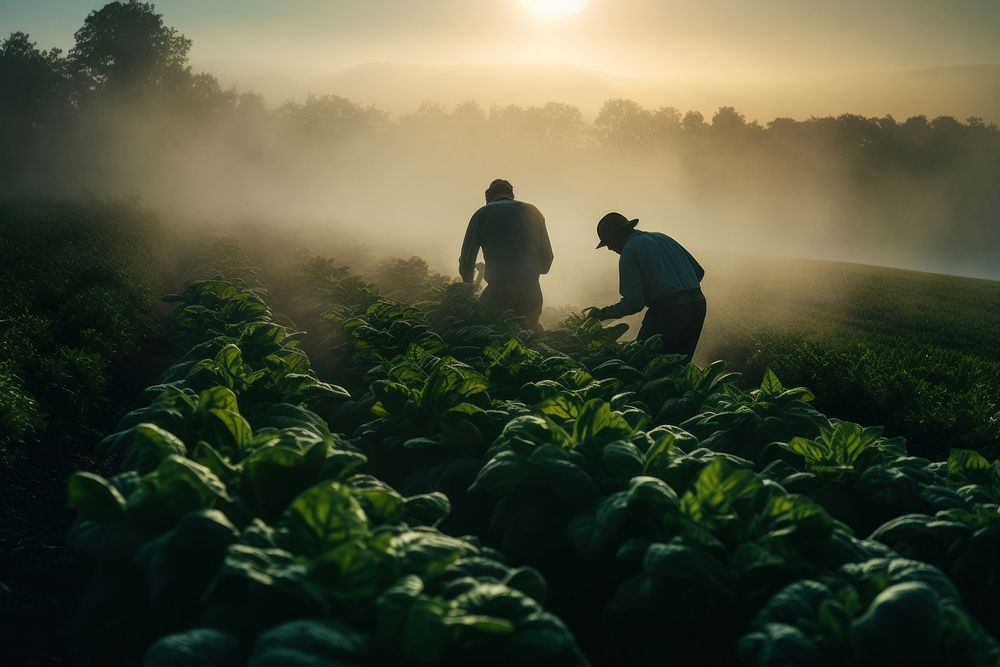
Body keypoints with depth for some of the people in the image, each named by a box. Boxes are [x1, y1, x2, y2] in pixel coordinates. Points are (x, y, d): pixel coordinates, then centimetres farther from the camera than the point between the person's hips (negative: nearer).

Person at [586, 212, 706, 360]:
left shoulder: (629, 251, -2)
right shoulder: (661, 237, 21)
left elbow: (633, 302, -9)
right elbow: (698, 271, 21)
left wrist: (602, 314, 2)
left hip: (668, 309, -8)